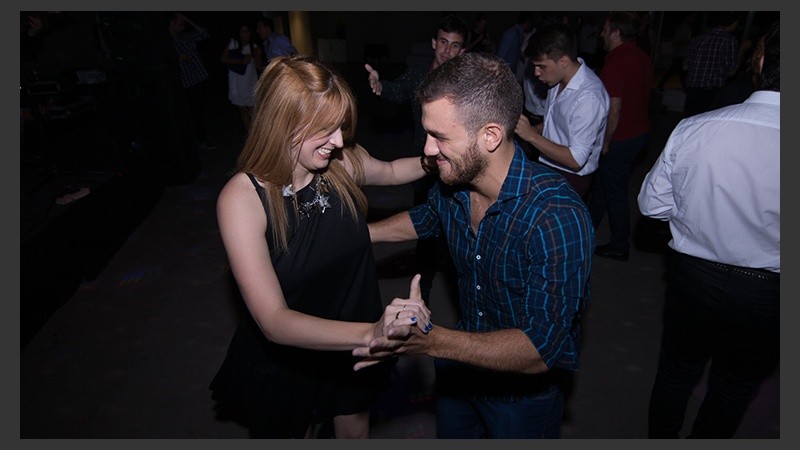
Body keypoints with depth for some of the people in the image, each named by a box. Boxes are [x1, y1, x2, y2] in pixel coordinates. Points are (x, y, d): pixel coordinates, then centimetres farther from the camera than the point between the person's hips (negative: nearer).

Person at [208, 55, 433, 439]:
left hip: (353, 348, 4)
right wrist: (371, 333, -49)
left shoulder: (343, 162, -16)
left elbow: (390, 171, 9)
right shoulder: (242, 198, -28)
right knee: (293, 430, 25)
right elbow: (273, 321, -35)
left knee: (356, 430, 29)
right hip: (283, 362, -3)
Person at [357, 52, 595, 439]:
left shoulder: (557, 217, -35)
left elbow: (541, 350, -35)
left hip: (526, 390, -5)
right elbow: (425, 218, 9)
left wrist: (430, 341, -46)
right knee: (448, 434, 28)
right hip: (462, 365, 5)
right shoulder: (452, 183, -16)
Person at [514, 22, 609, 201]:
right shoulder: (559, 79, -1)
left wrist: (532, 136, -27)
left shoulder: (589, 96, -27)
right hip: (549, 167, 8)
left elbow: (576, 159, -27)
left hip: (570, 179, -8)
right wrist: (535, 128, -3)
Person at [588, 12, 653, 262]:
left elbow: (614, 108, -25)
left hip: (620, 138, -9)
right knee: (603, 181, 22)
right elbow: (643, 96, 15)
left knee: (615, 191, 4)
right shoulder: (642, 57, 7)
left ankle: (619, 247, 17)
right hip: (640, 132, 9)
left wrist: (605, 142, -14)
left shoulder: (616, 62, -21)